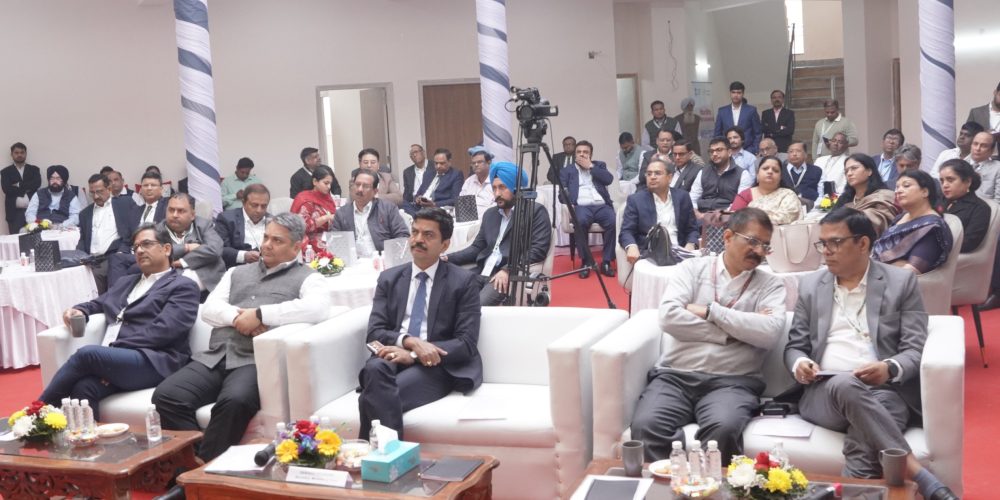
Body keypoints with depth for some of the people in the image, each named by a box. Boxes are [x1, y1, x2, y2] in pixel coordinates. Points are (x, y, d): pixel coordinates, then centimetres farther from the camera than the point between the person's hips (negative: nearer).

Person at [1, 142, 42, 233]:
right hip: (15, 212, 0)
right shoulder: (6, 172, 10)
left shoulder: (34, 169, 13)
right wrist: (26, 189, -6)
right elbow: (6, 189, -6)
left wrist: (19, 185, -8)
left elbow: (37, 183, -6)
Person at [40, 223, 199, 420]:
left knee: (87, 353, -30)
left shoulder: (183, 287, 6)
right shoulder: (125, 283, 31)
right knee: (84, 388, -30)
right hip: (111, 359, 6)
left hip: (152, 362, -6)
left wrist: (114, 348, -14)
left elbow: (162, 331, -8)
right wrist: (79, 310, 9)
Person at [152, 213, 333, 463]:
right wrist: (238, 316, -7)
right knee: (166, 395, -20)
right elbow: (209, 308, 15)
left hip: (255, 361, -5)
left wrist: (259, 314, -13)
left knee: (234, 401, -36)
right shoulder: (238, 273, 26)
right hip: (214, 357, 6)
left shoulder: (307, 278, 8)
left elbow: (318, 308, -15)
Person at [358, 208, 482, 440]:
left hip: (436, 365, -3)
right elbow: (374, 332, 6)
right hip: (396, 356, 4)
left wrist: (414, 356, -16)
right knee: (375, 368, -35)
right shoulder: (389, 278, 16)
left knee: (371, 397, -32)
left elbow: (466, 343, -4)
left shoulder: (464, 281, 5)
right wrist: (409, 341, -17)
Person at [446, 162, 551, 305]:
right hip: (481, 274, 6)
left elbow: (538, 250, -8)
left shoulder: (536, 211, 2)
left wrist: (508, 270, -20)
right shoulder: (490, 214, 22)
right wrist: (448, 259, 1)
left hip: (510, 276, -6)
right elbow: (477, 248, 19)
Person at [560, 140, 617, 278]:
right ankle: (586, 262, -22)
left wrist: (590, 166, 4)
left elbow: (609, 179, 3)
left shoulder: (599, 165, 23)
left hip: (602, 206, 1)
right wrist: (569, 203, -13)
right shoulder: (567, 171, 20)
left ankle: (606, 262, -19)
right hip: (581, 207, -1)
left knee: (614, 222, -31)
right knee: (579, 222, -36)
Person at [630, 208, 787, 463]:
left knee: (723, 429, -33)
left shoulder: (771, 284, 12)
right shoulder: (693, 268, 12)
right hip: (675, 375, 0)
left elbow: (770, 332, -8)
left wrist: (710, 311, -5)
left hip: (732, 382, 0)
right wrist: (735, 331, -4)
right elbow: (669, 317, -5)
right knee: (645, 427, -29)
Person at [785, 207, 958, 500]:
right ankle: (919, 476, -40)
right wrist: (799, 363, -8)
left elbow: (915, 349, 1)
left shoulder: (901, 282, 9)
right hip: (824, 393, 2)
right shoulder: (810, 285, 17)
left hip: (884, 391, -1)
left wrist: (890, 369, -22)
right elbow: (794, 345, 18)